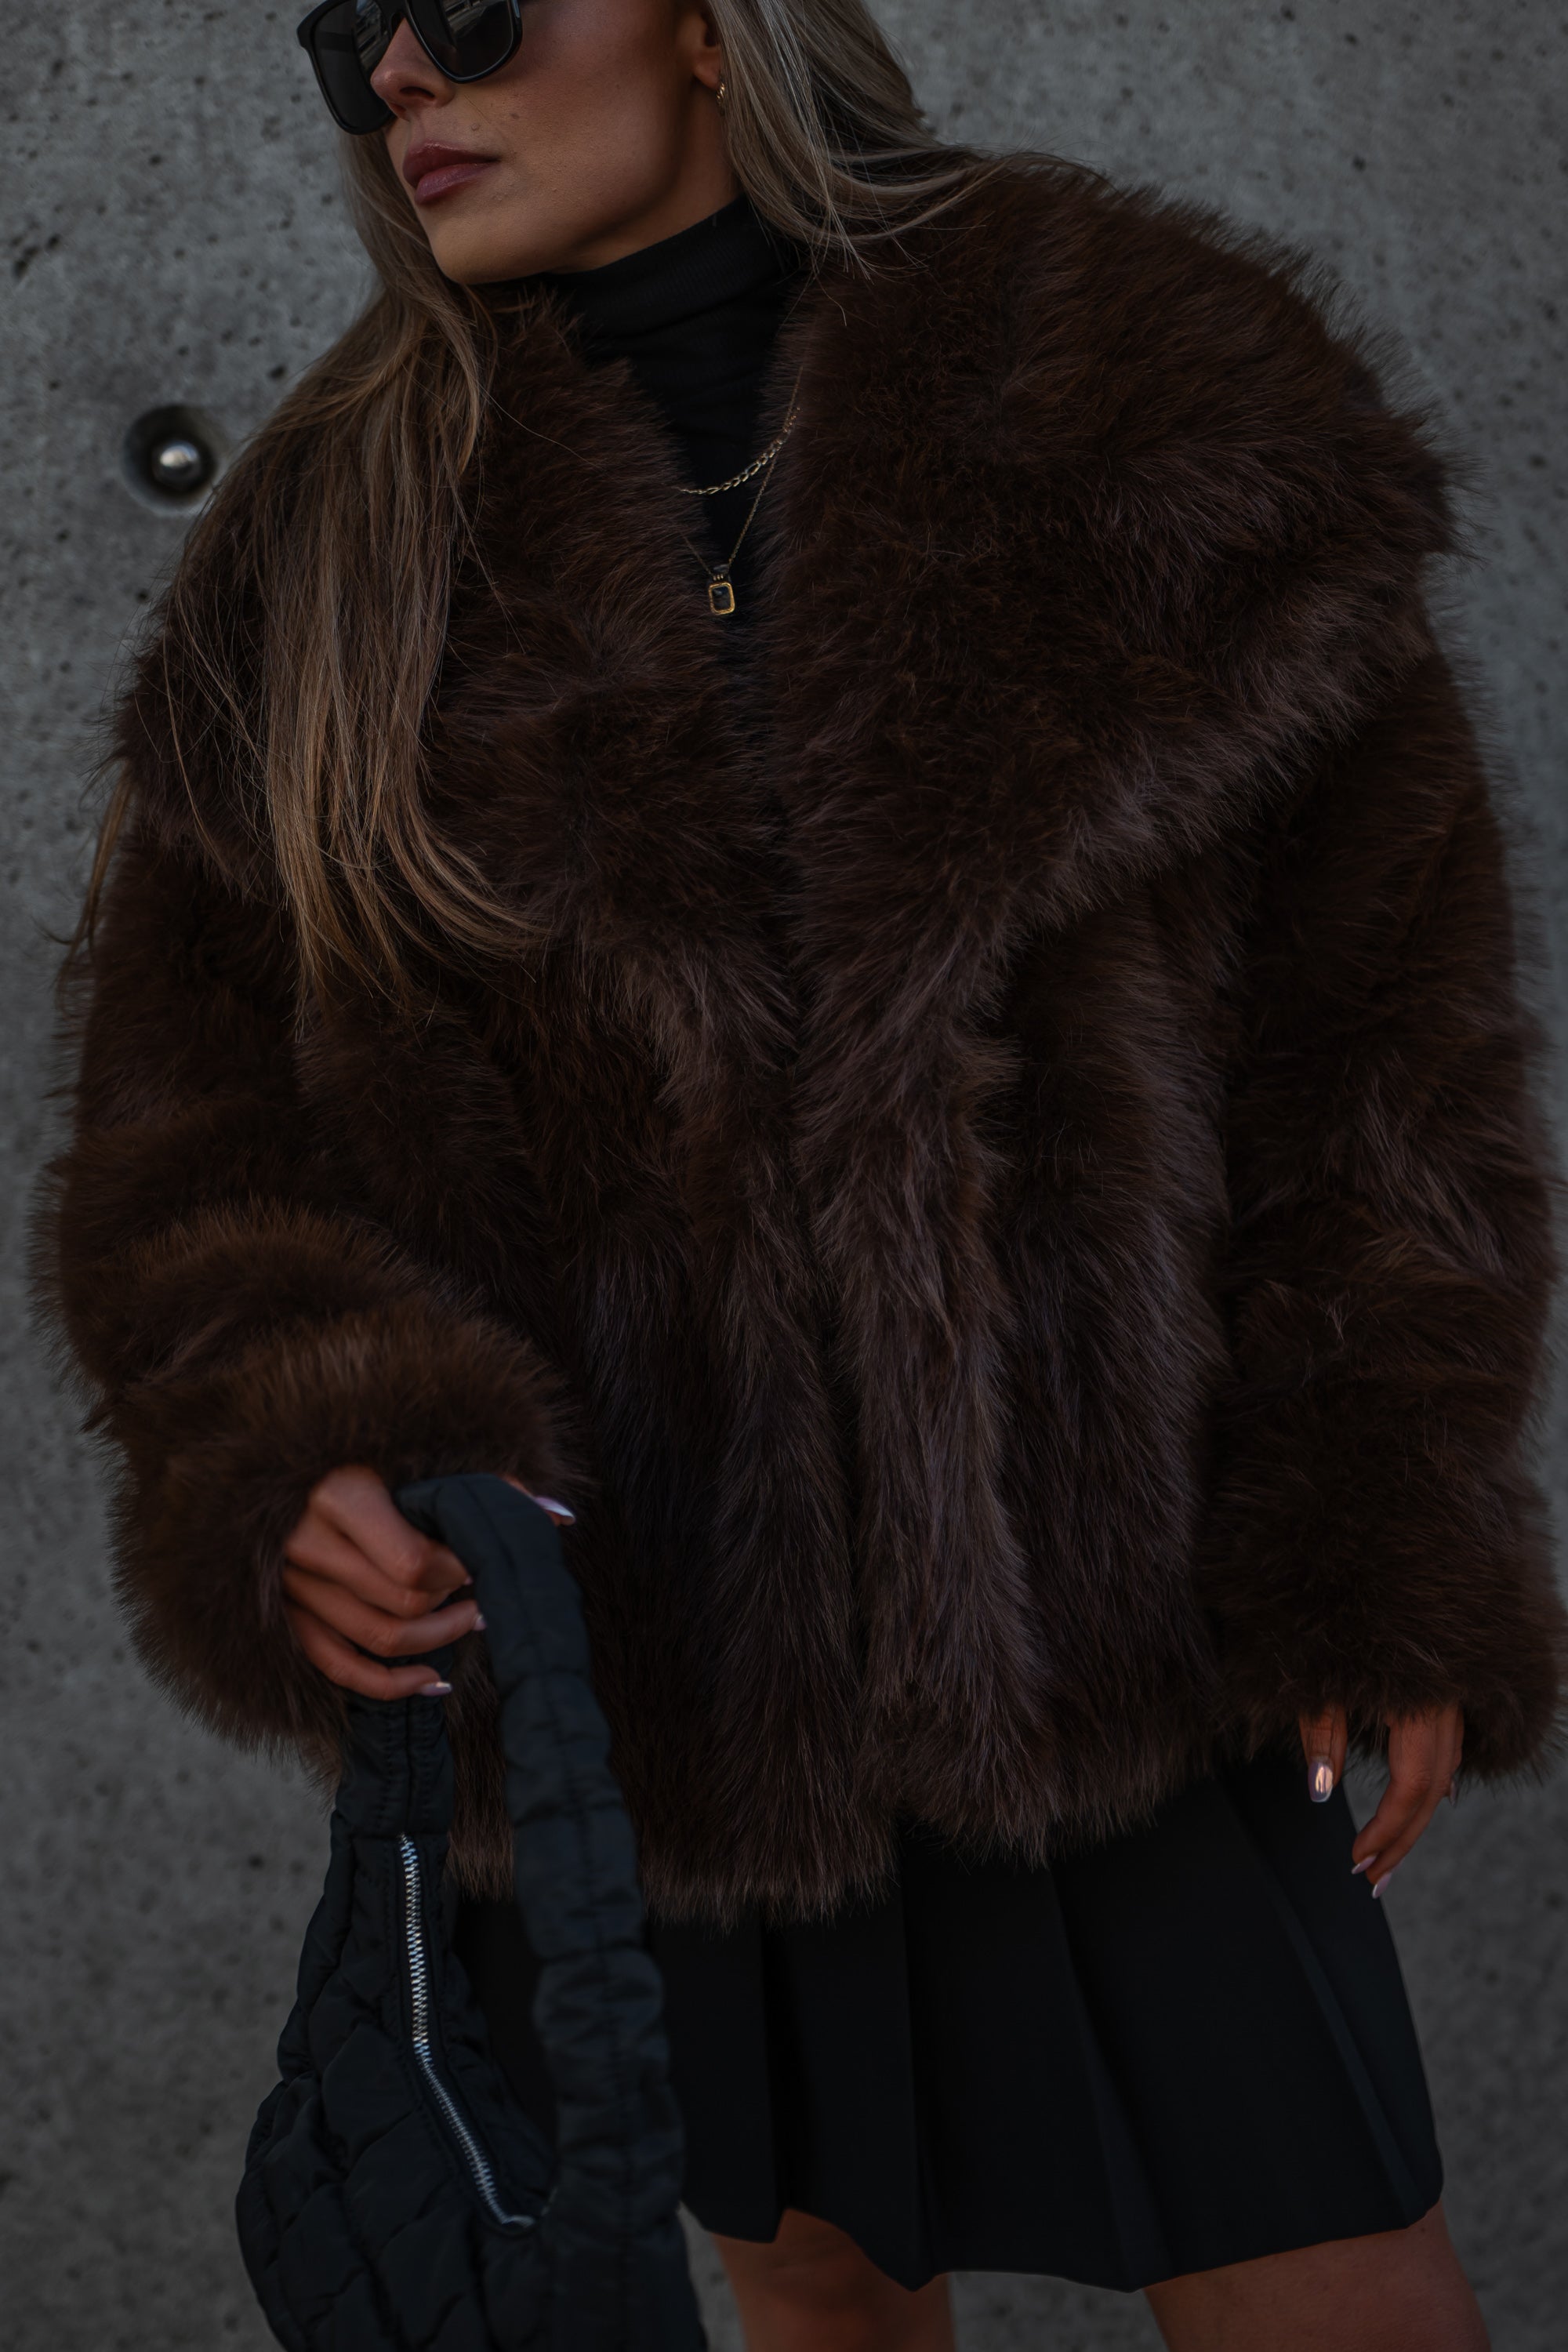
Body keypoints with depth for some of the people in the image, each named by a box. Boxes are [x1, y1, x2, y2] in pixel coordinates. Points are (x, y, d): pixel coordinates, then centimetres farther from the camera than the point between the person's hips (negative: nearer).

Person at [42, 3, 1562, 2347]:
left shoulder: (1140, 393, -3)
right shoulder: (329, 552, 0)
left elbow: (1368, 987, -2)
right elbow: (189, 1121, -1)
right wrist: (299, 1463, -21)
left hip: (1100, 1613, -1)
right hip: (619, 1634, 2)